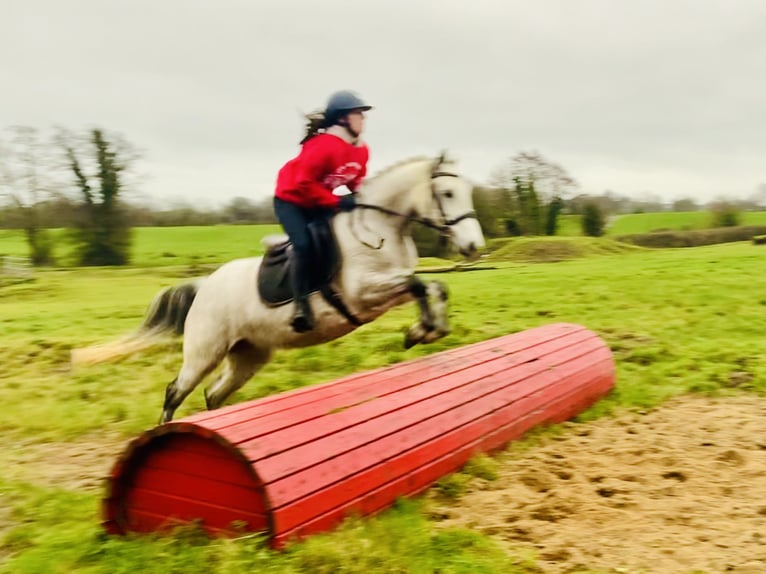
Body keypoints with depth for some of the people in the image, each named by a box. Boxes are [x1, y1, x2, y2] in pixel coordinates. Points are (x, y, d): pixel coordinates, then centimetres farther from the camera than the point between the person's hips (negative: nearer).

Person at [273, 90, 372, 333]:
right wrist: (337, 201, -30)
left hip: (320, 202, 8)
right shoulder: (324, 146, -30)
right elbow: (304, 183, -30)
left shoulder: (362, 150, -4)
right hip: (291, 199, -8)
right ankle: (301, 303, -18)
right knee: (304, 245, -25)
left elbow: (357, 181, 10)